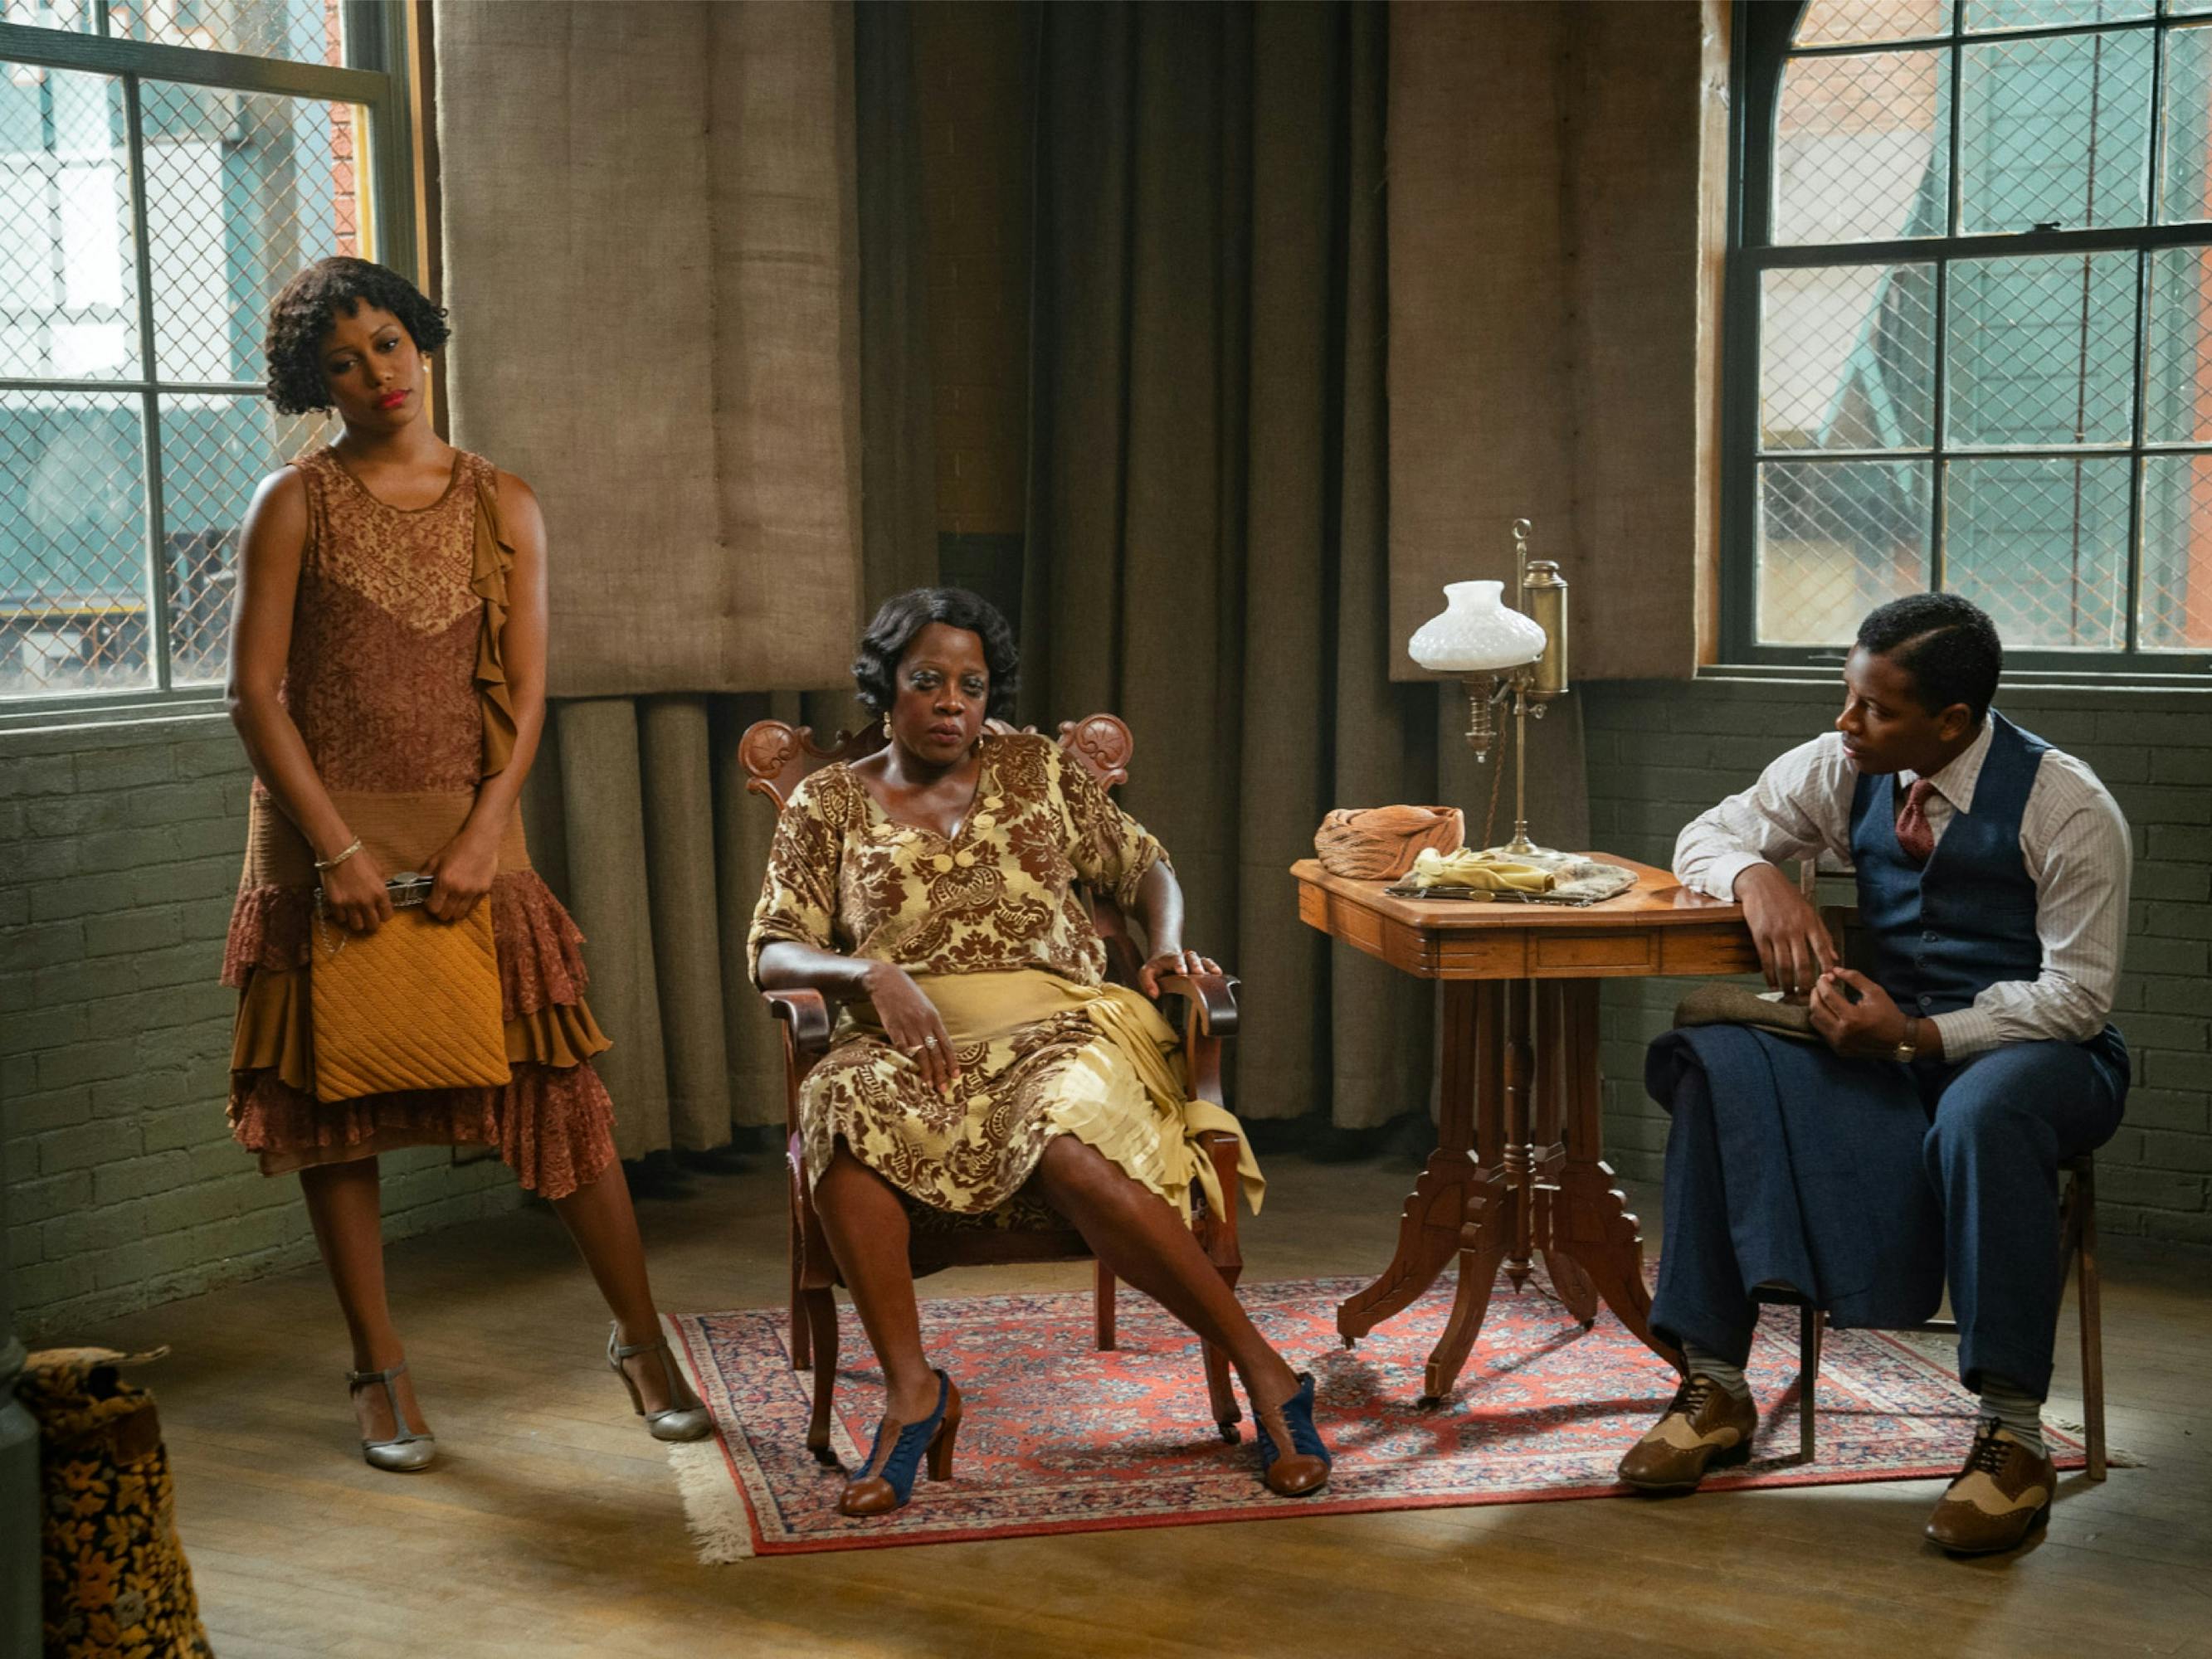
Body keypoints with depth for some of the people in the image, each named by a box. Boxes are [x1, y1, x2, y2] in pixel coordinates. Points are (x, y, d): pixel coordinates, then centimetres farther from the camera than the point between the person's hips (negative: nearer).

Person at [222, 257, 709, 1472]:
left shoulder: (502, 504, 6)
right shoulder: (295, 505, 0)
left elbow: (527, 695, 3)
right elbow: (255, 692, -4)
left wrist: (483, 837, -10)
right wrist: (337, 848, -12)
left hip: (469, 829, 1)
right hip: (327, 835, -1)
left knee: (559, 1084, -2)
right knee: (334, 1102, 3)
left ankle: (641, 1340, 12)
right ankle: (379, 1374, 16)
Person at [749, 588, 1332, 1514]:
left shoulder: (1036, 769, 15)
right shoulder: (829, 805, 13)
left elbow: (1143, 864, 23)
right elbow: (772, 955, 5)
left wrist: (1167, 947, 2)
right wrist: (871, 974, -15)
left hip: (1059, 1028, -1)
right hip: (916, 1052, 1)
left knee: (1071, 1153, -37)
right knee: (839, 1115, -36)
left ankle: (1266, 1375, -27)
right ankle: (911, 1390, -26)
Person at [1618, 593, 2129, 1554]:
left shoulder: (2067, 807, -13)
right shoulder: (1841, 770, 1)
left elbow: (2077, 994, -13)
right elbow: (1707, 836, 12)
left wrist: (1920, 1037, -24)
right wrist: (1758, 877, -13)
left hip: (2039, 1051, -5)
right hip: (1890, 1037, 5)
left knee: (1982, 1112, -41)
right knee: (1716, 1066, -21)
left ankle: (2013, 1435, -28)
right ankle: (1715, 1387, -16)